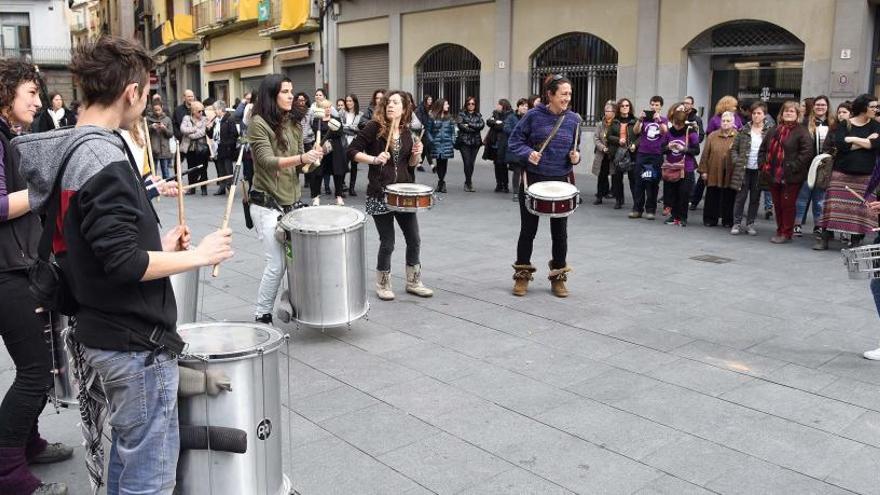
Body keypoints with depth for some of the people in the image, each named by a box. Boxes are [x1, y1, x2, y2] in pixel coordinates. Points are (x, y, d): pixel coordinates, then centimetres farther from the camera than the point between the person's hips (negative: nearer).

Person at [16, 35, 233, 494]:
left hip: (98, 332, 10)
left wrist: (156, 245, 13)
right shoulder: (104, 157, -21)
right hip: (135, 342, -10)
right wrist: (199, 255, -15)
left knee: (126, 451, 23)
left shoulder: (63, 150, 8)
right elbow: (124, 265, -25)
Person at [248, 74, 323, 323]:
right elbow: (267, 161, -20)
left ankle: (292, 304, 17)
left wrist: (312, 156, -6)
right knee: (277, 263, -7)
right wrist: (301, 158, -34)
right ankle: (261, 316, 8)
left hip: (291, 201, 6)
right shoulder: (258, 123, -9)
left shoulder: (293, 123, 11)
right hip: (267, 203, -6)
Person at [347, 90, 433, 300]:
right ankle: (383, 285, 23)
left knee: (414, 240, 8)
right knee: (387, 243, 2)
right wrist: (374, 159, -23)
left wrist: (416, 154, -6)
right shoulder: (374, 127, -7)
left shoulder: (407, 132, 7)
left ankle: (413, 282, 27)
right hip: (380, 195, -5)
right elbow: (352, 151, -9)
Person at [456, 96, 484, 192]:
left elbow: (482, 125, -4)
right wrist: (475, 128, -8)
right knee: (467, 163, -10)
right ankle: (469, 184, 0)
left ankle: (467, 183, 18)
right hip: (464, 141, -3)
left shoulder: (478, 115, 13)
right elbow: (461, 126, -12)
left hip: (475, 142, 3)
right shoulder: (462, 114, 3)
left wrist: (469, 124, -12)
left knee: (472, 163, 2)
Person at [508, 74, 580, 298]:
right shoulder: (534, 115, -8)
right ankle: (522, 275, 24)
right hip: (533, 180, -2)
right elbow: (514, 140, -2)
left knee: (560, 232, 9)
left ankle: (558, 277, 25)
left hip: (561, 182, 2)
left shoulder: (574, 119, 0)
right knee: (528, 229, 8)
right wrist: (528, 153, -19)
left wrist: (576, 157, -10)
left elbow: (575, 149, 12)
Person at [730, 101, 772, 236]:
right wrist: (736, 161, -5)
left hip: (759, 170, 0)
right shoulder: (744, 130, 3)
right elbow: (734, 148, 7)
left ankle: (750, 223, 17)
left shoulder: (770, 131, -2)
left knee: (755, 198, 8)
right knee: (741, 196, 3)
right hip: (744, 169, 1)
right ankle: (737, 223, 9)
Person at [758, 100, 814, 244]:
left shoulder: (802, 132, -5)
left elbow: (807, 152, -14)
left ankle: (786, 233, 8)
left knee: (787, 204, -1)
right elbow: (763, 149, 23)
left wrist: (793, 167, -17)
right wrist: (763, 164, 9)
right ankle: (780, 231, 23)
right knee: (777, 204, 12)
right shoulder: (774, 131, 15)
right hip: (773, 175, 6)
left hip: (790, 177, -6)